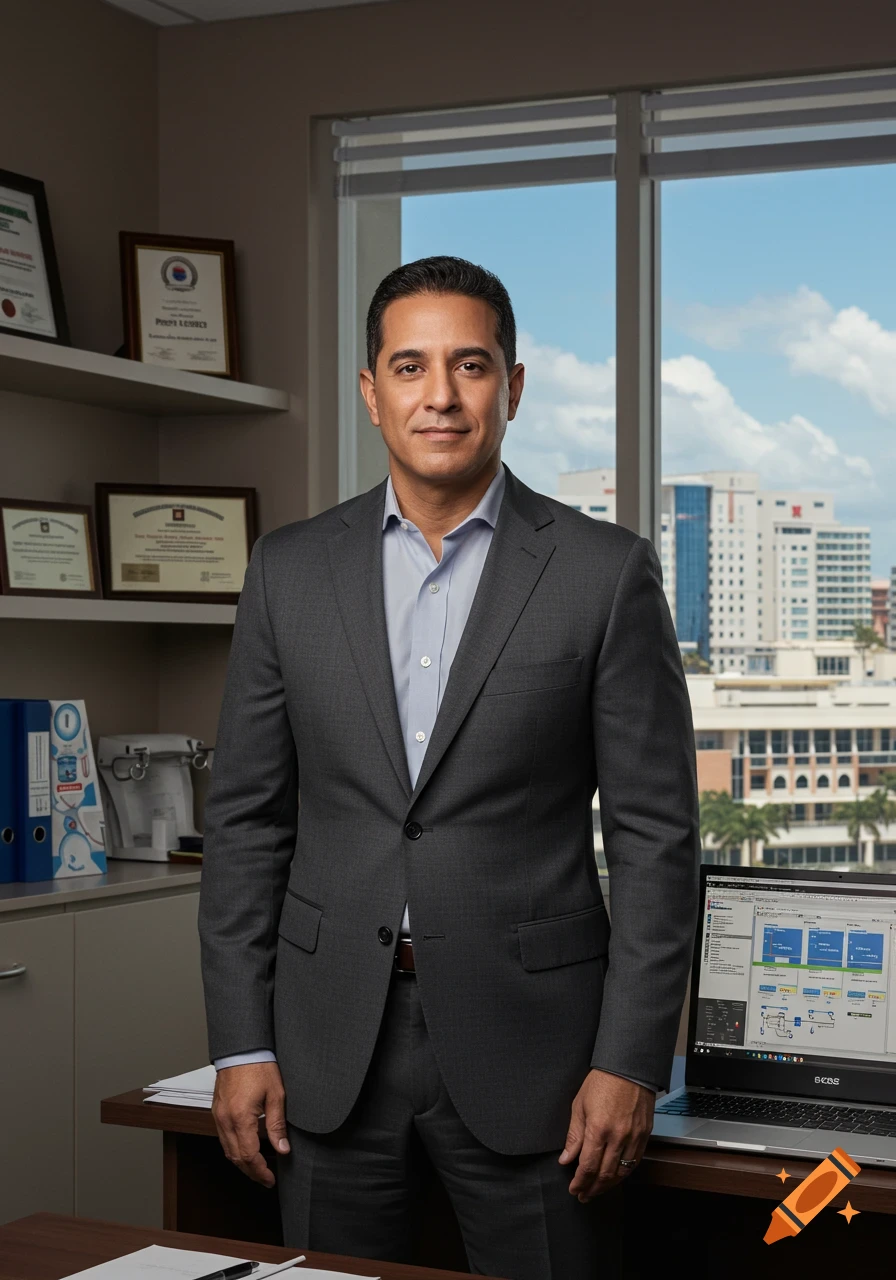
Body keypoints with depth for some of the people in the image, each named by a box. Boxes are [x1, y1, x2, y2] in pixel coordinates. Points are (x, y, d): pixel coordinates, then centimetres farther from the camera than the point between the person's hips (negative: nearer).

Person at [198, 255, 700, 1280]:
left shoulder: (605, 572, -3)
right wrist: (241, 1042, 1)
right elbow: (246, 818, 6)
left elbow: (656, 835, -4)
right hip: (333, 1038, 3)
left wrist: (628, 1061, -9)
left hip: (525, 1038, -2)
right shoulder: (290, 570, 4)